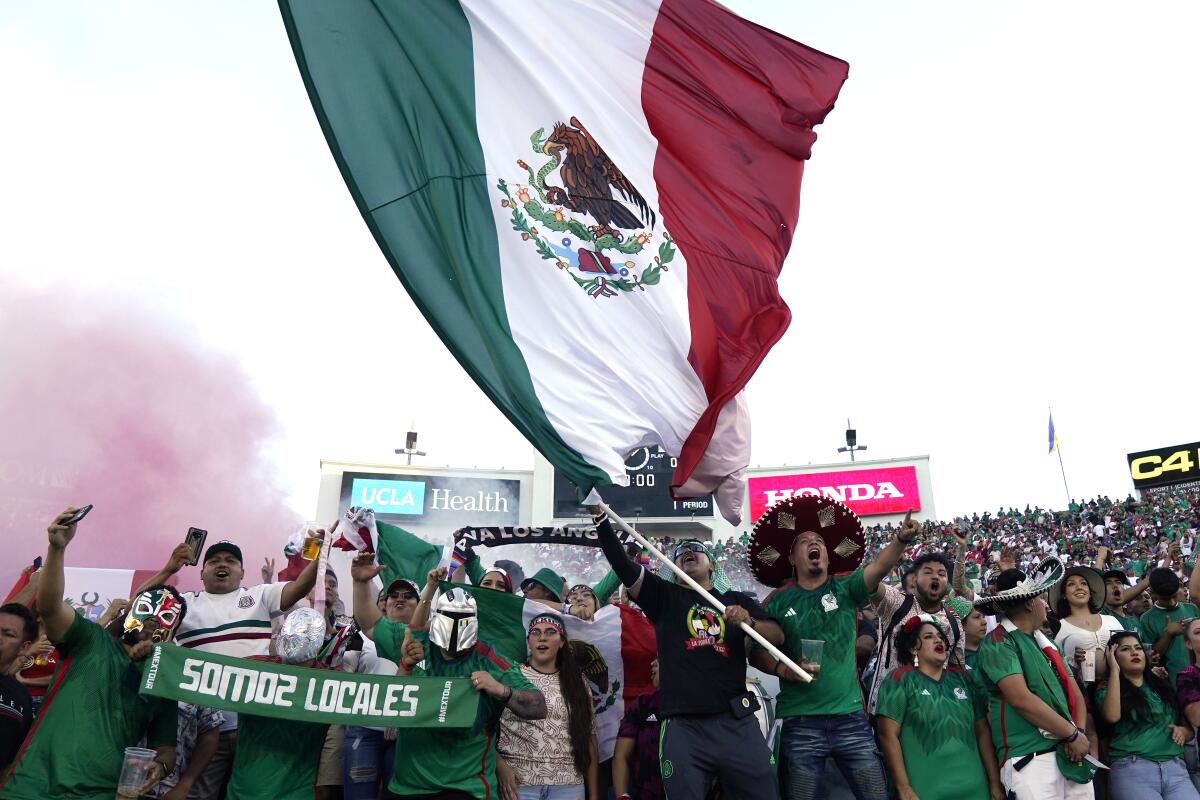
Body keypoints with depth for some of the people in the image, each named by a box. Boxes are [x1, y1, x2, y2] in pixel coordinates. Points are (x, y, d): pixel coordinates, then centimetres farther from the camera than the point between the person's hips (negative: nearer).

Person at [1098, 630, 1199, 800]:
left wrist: (1183, 731, -1)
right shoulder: (1107, 690, 6)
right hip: (1131, 768, -4)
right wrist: (1115, 670, -7)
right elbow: (1112, 716, -16)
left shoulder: (1164, 687, 19)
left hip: (1175, 768, 4)